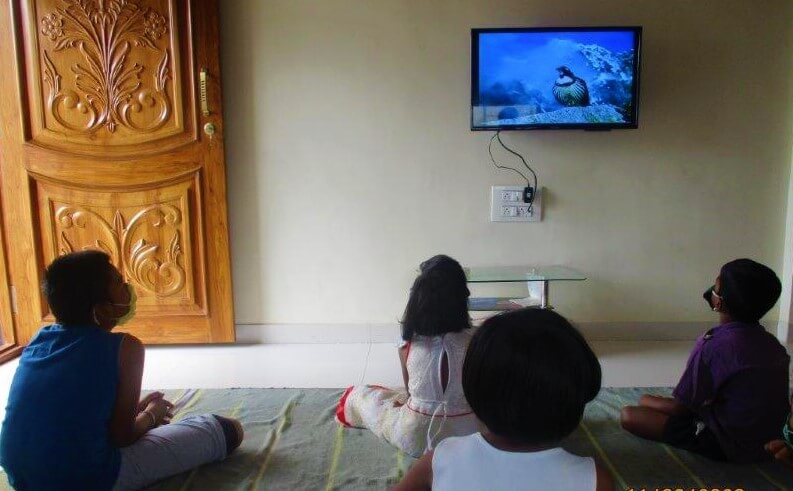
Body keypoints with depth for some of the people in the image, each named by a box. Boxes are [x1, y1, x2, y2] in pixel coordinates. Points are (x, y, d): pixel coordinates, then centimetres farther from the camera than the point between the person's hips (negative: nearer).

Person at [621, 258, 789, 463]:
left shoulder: (713, 345, -25)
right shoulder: (771, 342, -3)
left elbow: (682, 407, -17)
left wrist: (648, 402, 6)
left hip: (726, 444, -7)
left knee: (629, 415, -9)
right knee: (646, 400, 16)